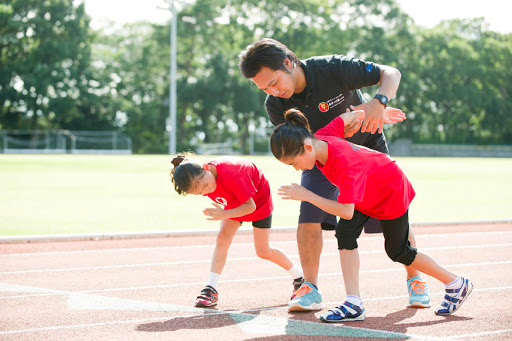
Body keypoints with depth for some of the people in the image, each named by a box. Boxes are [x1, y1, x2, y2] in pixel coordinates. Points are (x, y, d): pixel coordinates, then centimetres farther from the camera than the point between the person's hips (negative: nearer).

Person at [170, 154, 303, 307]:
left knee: (263, 252, 1)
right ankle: (211, 290, -16)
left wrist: (225, 214, -47)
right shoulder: (199, 180, -23)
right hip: (234, 201, 5)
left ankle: (300, 277, 24)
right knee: (222, 238, -15)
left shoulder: (232, 176, -45)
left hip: (258, 200, -5)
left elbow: (250, 206, -36)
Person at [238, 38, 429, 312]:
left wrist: (379, 102, -45)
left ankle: (415, 279, 18)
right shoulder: (276, 105, -23)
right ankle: (310, 290, -8)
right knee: (309, 214, -18)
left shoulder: (332, 69, -32)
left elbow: (390, 73, -24)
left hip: (367, 146, -1)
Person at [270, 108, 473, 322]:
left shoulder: (344, 163, -44)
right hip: (366, 193, 7)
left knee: (398, 252, 8)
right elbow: (354, 115, -6)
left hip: (392, 192, -7)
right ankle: (354, 304, -15)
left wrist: (307, 196, -41)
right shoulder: (319, 137, -21)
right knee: (345, 233, -15)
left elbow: (346, 211, -43)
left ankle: (457, 284, 27)